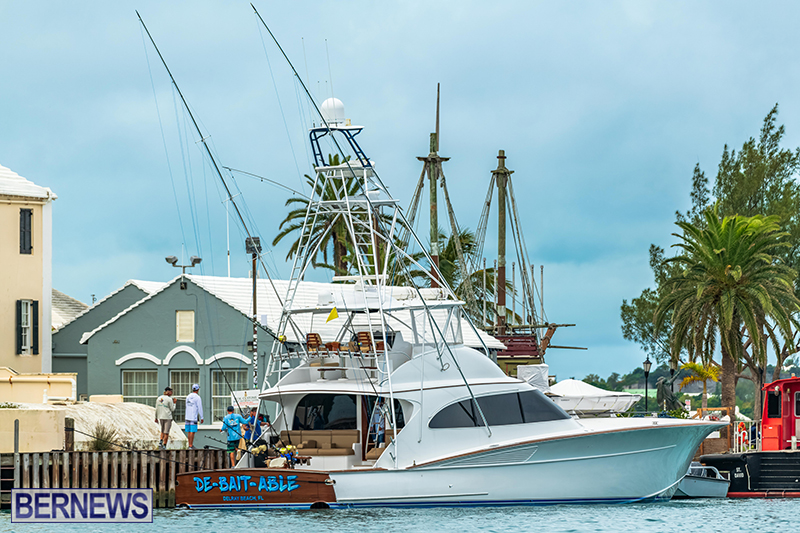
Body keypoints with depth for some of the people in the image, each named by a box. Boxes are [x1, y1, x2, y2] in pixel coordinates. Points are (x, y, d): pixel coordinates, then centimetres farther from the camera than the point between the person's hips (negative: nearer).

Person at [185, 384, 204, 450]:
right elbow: (200, 408, -11)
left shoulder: (188, 397, 11)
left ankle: (190, 445, 12)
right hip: (194, 417, -7)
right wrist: (201, 418, -4)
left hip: (188, 417, 7)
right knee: (192, 431, -6)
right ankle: (191, 446, -9)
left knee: (189, 431, 9)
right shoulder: (198, 397, -10)